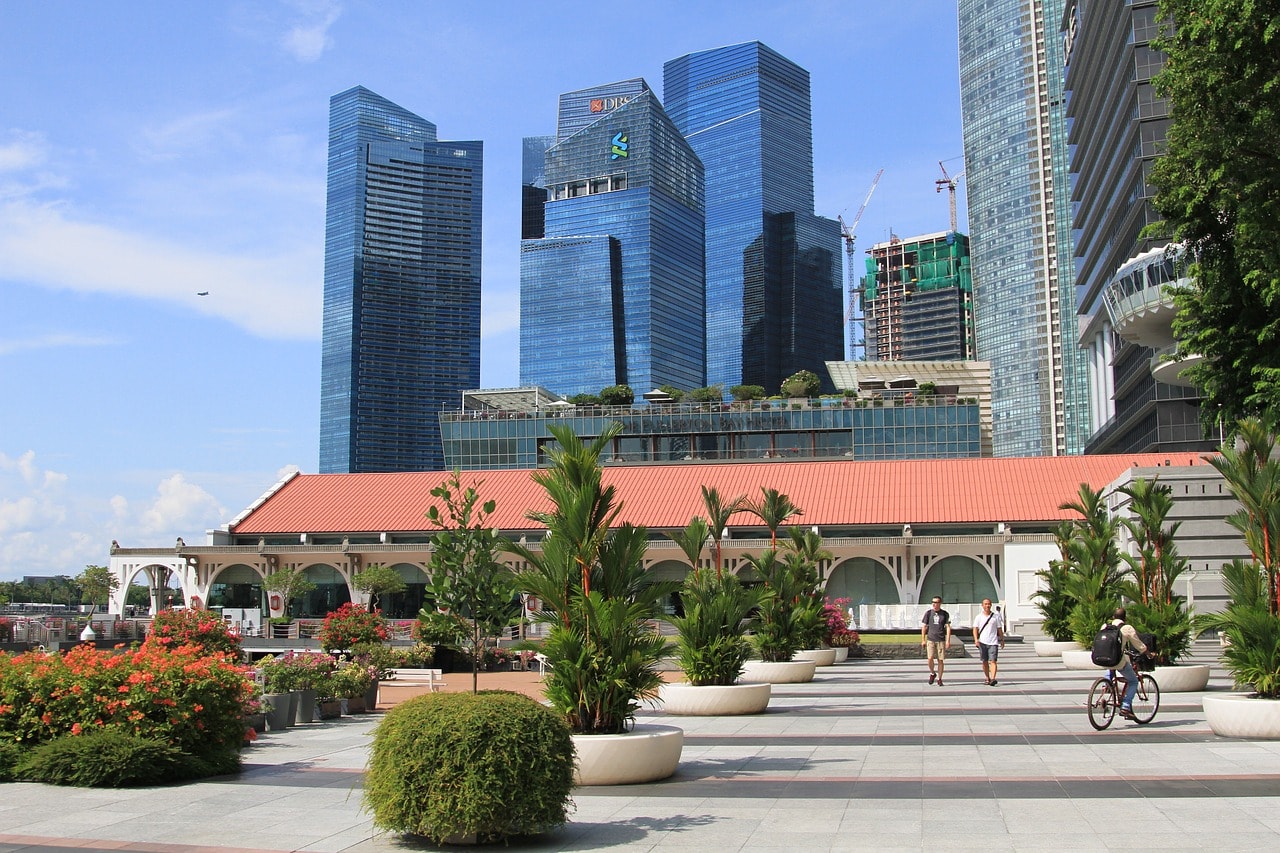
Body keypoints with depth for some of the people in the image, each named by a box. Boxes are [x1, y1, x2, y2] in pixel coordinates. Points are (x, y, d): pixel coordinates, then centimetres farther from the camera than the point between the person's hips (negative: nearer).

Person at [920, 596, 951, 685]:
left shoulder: (945, 614, 4)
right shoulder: (928, 613, 5)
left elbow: (948, 627, 4)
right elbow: (924, 627, 8)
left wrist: (948, 640, -4)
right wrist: (923, 640, 4)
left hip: (941, 640, 0)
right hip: (930, 639, 0)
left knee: (941, 660, 1)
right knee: (930, 658, -12)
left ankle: (939, 678, 14)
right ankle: (932, 674, 14)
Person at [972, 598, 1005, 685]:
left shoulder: (995, 616, 6)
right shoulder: (979, 617, 5)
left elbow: (999, 629, 12)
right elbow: (975, 628, -1)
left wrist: (1002, 640, 12)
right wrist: (976, 639, -15)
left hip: (993, 642, -1)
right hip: (982, 642, 1)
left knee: (993, 661, -11)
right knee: (985, 662, 7)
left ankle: (993, 679, -21)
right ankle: (987, 679, 18)